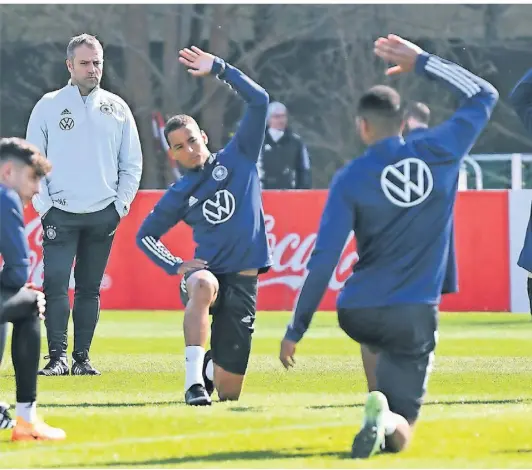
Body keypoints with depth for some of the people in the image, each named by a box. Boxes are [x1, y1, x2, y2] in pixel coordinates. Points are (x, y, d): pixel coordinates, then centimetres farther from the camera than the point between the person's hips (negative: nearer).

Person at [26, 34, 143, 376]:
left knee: (90, 289, 6)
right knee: (56, 285, -12)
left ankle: (83, 357, 11)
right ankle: (58, 357, -10)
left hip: (103, 216, 2)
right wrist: (44, 205, -6)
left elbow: (132, 163, 10)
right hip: (60, 215, -2)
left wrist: (121, 206, 1)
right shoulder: (48, 106, 2)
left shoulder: (117, 109, 7)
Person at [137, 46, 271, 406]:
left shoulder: (238, 158, 6)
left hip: (243, 281, 0)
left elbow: (259, 100, -2)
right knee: (203, 285, -43)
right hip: (206, 271, 0)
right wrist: (175, 266, 2)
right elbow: (146, 236, 18)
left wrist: (220, 69, -5)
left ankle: (210, 366, 39)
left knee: (228, 391, 0)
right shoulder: (179, 194, 8)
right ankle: (194, 381, -41)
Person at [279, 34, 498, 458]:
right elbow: (484, 96, 15)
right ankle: (386, 418, -35)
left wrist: (296, 330, -2)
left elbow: (324, 260, -8)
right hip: (414, 316, -1)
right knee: (398, 436, 0)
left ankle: (381, 410, 20)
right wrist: (423, 63, 19)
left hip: (358, 312, 1)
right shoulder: (440, 153, -1)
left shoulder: (351, 178, -5)